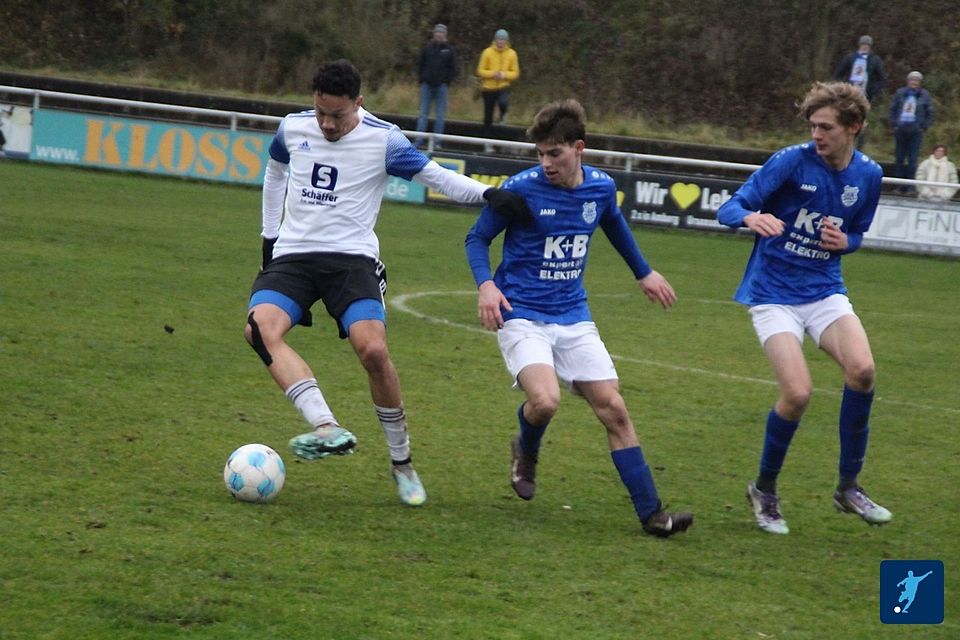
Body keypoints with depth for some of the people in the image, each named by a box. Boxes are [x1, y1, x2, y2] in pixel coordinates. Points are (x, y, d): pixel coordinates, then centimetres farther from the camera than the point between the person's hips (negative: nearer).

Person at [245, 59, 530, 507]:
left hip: (352, 258, -3)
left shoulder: (382, 139, -4)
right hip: (292, 256, 3)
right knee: (260, 328, -28)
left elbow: (435, 176, -3)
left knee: (373, 349, -24)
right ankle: (327, 429, -38)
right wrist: (270, 237, 24)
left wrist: (487, 194, -19)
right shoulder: (292, 129, 7)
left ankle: (402, 462, -4)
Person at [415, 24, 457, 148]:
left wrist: (447, 82, -4)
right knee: (423, 114, 2)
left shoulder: (449, 50, 3)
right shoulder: (428, 47, 5)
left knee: (440, 116, 2)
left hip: (441, 86, -1)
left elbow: (453, 68, 6)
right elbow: (420, 64, 11)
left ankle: (437, 142, 5)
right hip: (427, 85, 1)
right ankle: (419, 141, 3)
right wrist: (422, 79, 1)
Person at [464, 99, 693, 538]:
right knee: (545, 400, -27)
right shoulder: (520, 189, -13)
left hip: (573, 316, 4)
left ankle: (651, 513, 2)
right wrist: (485, 284, -19)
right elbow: (477, 238, -1)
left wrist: (643, 273, 34)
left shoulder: (601, 188, 0)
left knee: (613, 410, -2)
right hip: (521, 315, -4)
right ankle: (526, 452, 9)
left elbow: (614, 224, 24)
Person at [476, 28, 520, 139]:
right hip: (489, 88, 0)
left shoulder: (512, 54, -1)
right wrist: (492, 73, -21)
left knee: (503, 102, -33)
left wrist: (505, 75, -18)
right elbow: (480, 71, -3)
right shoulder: (487, 52, -5)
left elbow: (515, 73, 1)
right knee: (488, 118, 6)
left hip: (503, 87, 0)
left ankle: (503, 114, 1)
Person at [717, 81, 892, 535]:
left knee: (862, 369, -23)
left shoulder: (868, 175, 2)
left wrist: (845, 241, -6)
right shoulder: (791, 161, -12)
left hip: (825, 290, 4)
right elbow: (728, 209, -15)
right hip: (774, 294, -4)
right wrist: (752, 217, -39)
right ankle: (764, 491, 8)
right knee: (798, 393, -19)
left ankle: (849, 486, -4)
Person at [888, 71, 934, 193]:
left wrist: (923, 127, -2)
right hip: (900, 130, 2)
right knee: (899, 158, 6)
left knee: (912, 160, -5)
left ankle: (909, 185, -1)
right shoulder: (900, 93, 4)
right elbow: (892, 109, 9)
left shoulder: (925, 95, 1)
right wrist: (894, 124, 0)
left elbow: (930, 113, 6)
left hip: (916, 132, -2)